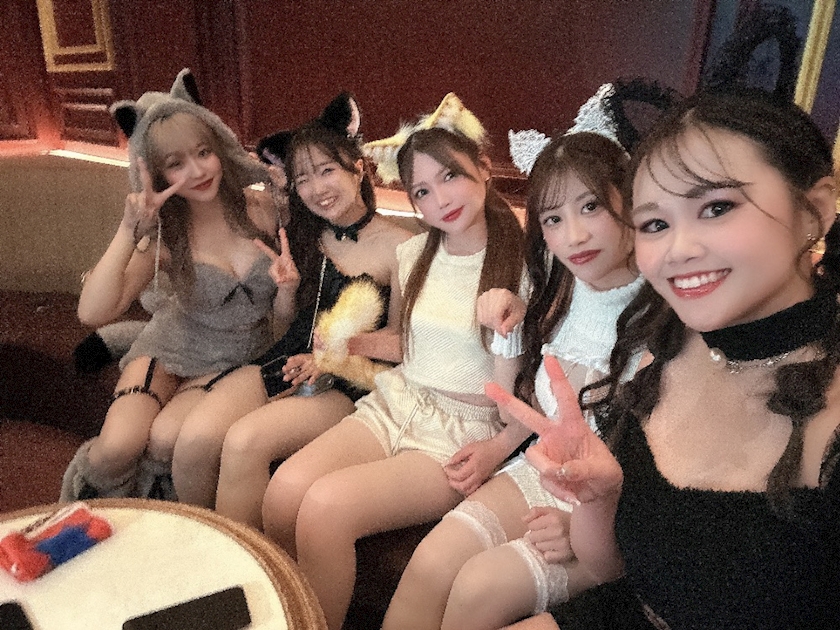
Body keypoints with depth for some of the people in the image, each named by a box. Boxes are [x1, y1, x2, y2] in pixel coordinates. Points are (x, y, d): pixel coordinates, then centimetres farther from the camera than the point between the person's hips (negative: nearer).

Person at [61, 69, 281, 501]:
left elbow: (282, 313, -3)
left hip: (236, 361, 0)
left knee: (165, 441, -24)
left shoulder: (259, 208, -12)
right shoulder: (164, 234, -14)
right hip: (168, 351, 0)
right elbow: (93, 314, -25)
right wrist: (128, 233, -31)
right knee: (119, 445, -23)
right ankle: (94, 502, 14)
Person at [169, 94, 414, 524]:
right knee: (194, 437, -21)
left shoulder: (398, 246, -6)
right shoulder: (306, 236, 11)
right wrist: (288, 290, -5)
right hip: (284, 361, 5)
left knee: (243, 440, -29)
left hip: (345, 384, -4)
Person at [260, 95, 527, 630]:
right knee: (285, 489, -20)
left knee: (326, 506, -26)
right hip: (395, 404, 5)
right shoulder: (414, 254, 9)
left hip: (466, 434, -5)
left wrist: (499, 447, -16)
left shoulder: (527, 263, -10)